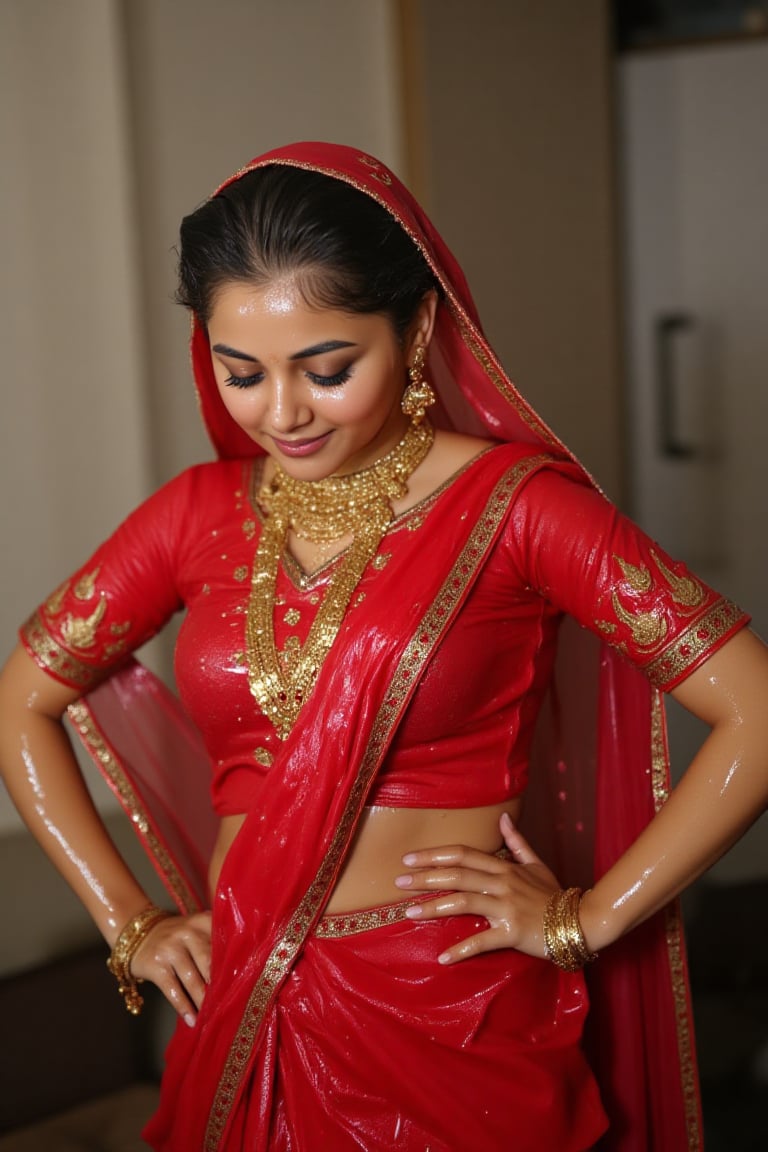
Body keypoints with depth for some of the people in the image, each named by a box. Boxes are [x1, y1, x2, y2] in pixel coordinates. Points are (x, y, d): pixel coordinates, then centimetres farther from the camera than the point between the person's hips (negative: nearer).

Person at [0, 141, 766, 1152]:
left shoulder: (513, 503, -10)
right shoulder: (200, 516, 2)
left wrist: (586, 918, -9)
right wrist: (127, 924, 7)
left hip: (455, 1027, -3)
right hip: (247, 1024, 4)